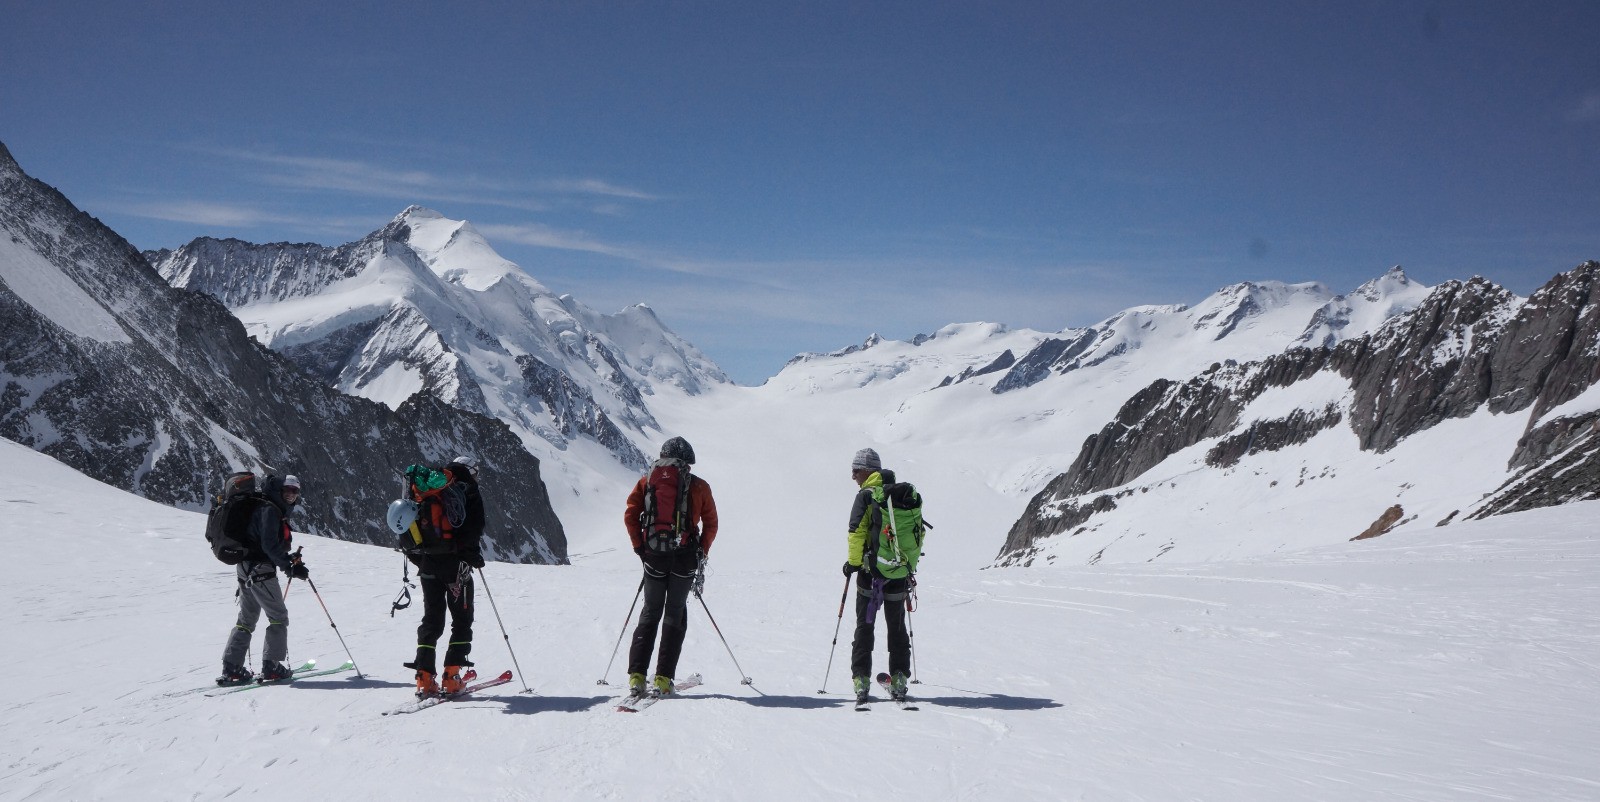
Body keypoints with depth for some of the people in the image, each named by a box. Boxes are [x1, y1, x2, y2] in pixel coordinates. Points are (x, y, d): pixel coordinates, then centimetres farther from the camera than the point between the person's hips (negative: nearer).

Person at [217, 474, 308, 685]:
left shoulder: (276, 510, 17)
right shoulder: (269, 510, -13)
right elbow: (270, 545, -22)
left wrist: (288, 558, 10)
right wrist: (290, 567, -20)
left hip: (246, 567, 10)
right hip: (260, 570, -10)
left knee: (247, 618, 13)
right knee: (279, 616, -3)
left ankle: (231, 668, 13)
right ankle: (271, 666, -4)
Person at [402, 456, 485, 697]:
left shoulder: (424, 492, 13)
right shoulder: (468, 492, -2)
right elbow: (475, 530, -10)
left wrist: (416, 556, 17)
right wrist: (476, 557, 2)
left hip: (428, 564, 5)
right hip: (456, 564, -4)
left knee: (431, 619, 10)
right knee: (462, 619, 6)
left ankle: (425, 677, 1)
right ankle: (451, 676, -4)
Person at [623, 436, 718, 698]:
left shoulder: (646, 481, 7)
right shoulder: (699, 486, 3)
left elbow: (630, 516, 0)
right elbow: (711, 524, 2)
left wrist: (639, 548, 7)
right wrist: (702, 553, 10)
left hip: (654, 557, 1)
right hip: (685, 557, -1)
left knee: (650, 613, 13)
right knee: (675, 615, 10)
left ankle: (636, 676, 2)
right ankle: (664, 678, 3)